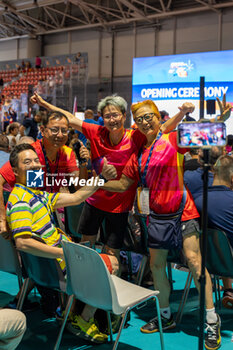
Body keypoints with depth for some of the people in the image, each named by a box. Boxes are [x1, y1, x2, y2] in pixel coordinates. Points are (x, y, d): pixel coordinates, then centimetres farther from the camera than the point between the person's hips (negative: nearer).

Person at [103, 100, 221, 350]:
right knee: (156, 265, 11)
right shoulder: (138, 154, 11)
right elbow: (123, 184, 16)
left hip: (182, 210, -6)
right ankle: (165, 316, 29)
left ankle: (212, 320, 0)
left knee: (194, 259, -12)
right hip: (157, 215, 6)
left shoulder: (173, 140, -5)